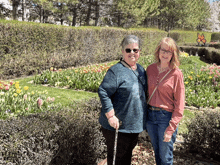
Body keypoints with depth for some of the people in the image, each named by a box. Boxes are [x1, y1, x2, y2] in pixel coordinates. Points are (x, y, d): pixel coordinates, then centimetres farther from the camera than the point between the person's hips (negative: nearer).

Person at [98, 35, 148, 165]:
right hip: (118, 125, -7)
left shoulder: (141, 69, 7)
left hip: (135, 124, 7)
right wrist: (111, 116, -25)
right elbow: (103, 92, -22)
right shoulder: (116, 71, -18)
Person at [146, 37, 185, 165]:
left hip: (166, 117, -4)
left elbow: (179, 104, -10)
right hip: (150, 115, 4)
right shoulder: (150, 69, 2)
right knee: (157, 153, 20)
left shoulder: (176, 74, -11)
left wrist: (171, 129, -13)